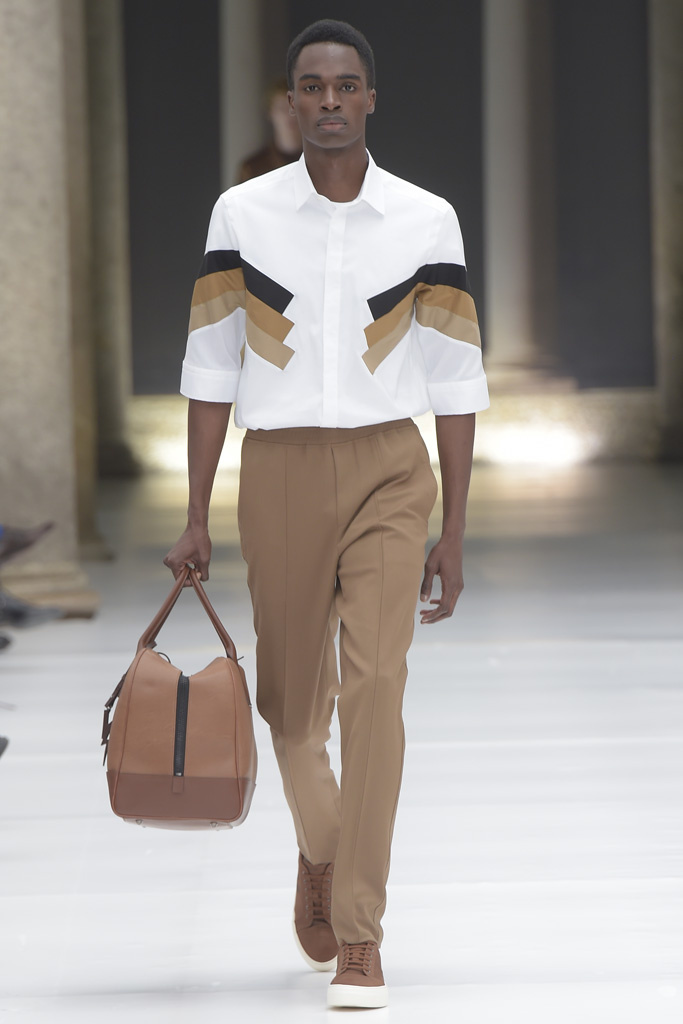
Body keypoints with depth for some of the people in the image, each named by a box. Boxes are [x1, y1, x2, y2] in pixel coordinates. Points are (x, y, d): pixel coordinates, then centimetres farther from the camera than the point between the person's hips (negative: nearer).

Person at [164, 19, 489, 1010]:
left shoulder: (427, 221, -1)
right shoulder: (242, 213, 1)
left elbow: (456, 379, 3)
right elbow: (210, 367, 4)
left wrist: (453, 532, 0)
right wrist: (195, 519, 2)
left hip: (389, 474, -1)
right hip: (279, 476, 1)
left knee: (374, 685, -16)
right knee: (293, 703, 10)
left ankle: (358, 938, -12)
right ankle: (320, 852, 43)